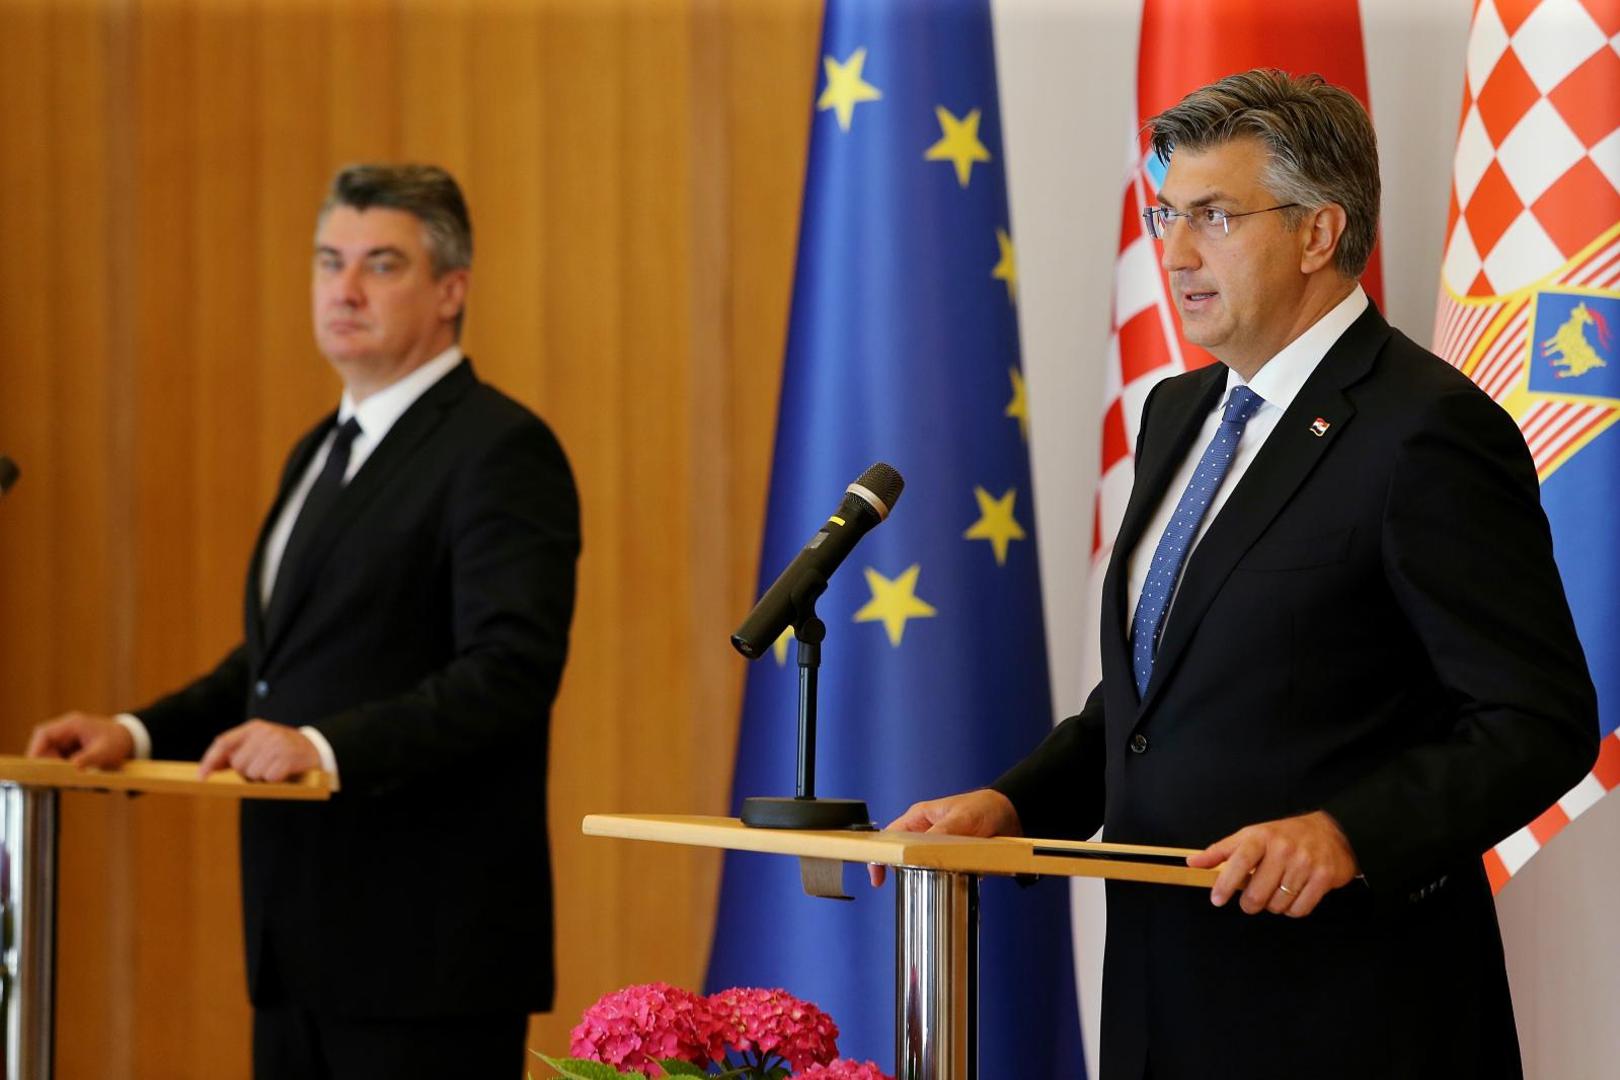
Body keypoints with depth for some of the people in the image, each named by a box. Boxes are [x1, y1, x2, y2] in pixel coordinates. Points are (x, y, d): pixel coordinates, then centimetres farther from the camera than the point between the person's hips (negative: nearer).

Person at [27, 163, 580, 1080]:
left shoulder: (499, 449, -11)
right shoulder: (323, 453, 19)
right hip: (309, 938, 9)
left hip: (427, 946, -9)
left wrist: (328, 747, -29)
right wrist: (139, 732, 10)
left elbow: (512, 670, -21)